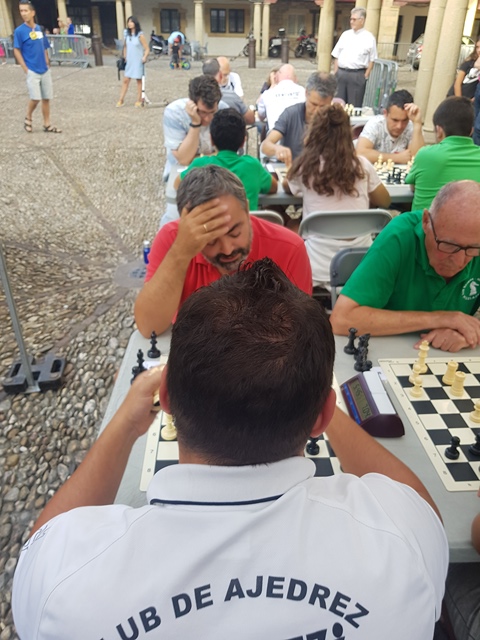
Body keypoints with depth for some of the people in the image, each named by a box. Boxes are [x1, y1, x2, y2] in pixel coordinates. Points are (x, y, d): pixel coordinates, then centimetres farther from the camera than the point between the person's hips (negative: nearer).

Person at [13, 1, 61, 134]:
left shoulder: (39, 29, 8)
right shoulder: (19, 31, -7)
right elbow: (16, 51, -7)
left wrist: (47, 64, 9)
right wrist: (26, 69, -12)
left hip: (45, 70, 5)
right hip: (32, 71, -5)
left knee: (46, 98, 6)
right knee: (35, 98, -11)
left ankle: (47, 125, 15)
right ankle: (28, 118, 14)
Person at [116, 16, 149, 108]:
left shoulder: (140, 35, -9)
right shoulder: (127, 34, 6)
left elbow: (147, 49, -9)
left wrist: (144, 57, -24)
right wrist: (124, 56, 11)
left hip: (138, 62, -5)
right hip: (129, 62, 5)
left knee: (139, 80, 4)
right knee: (125, 80, 3)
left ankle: (139, 100, 12)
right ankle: (121, 100, 5)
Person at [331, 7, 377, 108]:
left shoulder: (369, 37, 1)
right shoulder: (345, 34, 12)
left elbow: (371, 60, -1)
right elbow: (336, 56, 12)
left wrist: (365, 76, -9)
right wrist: (335, 73, 3)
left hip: (357, 75, -4)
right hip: (341, 73, 4)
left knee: (354, 106, -1)